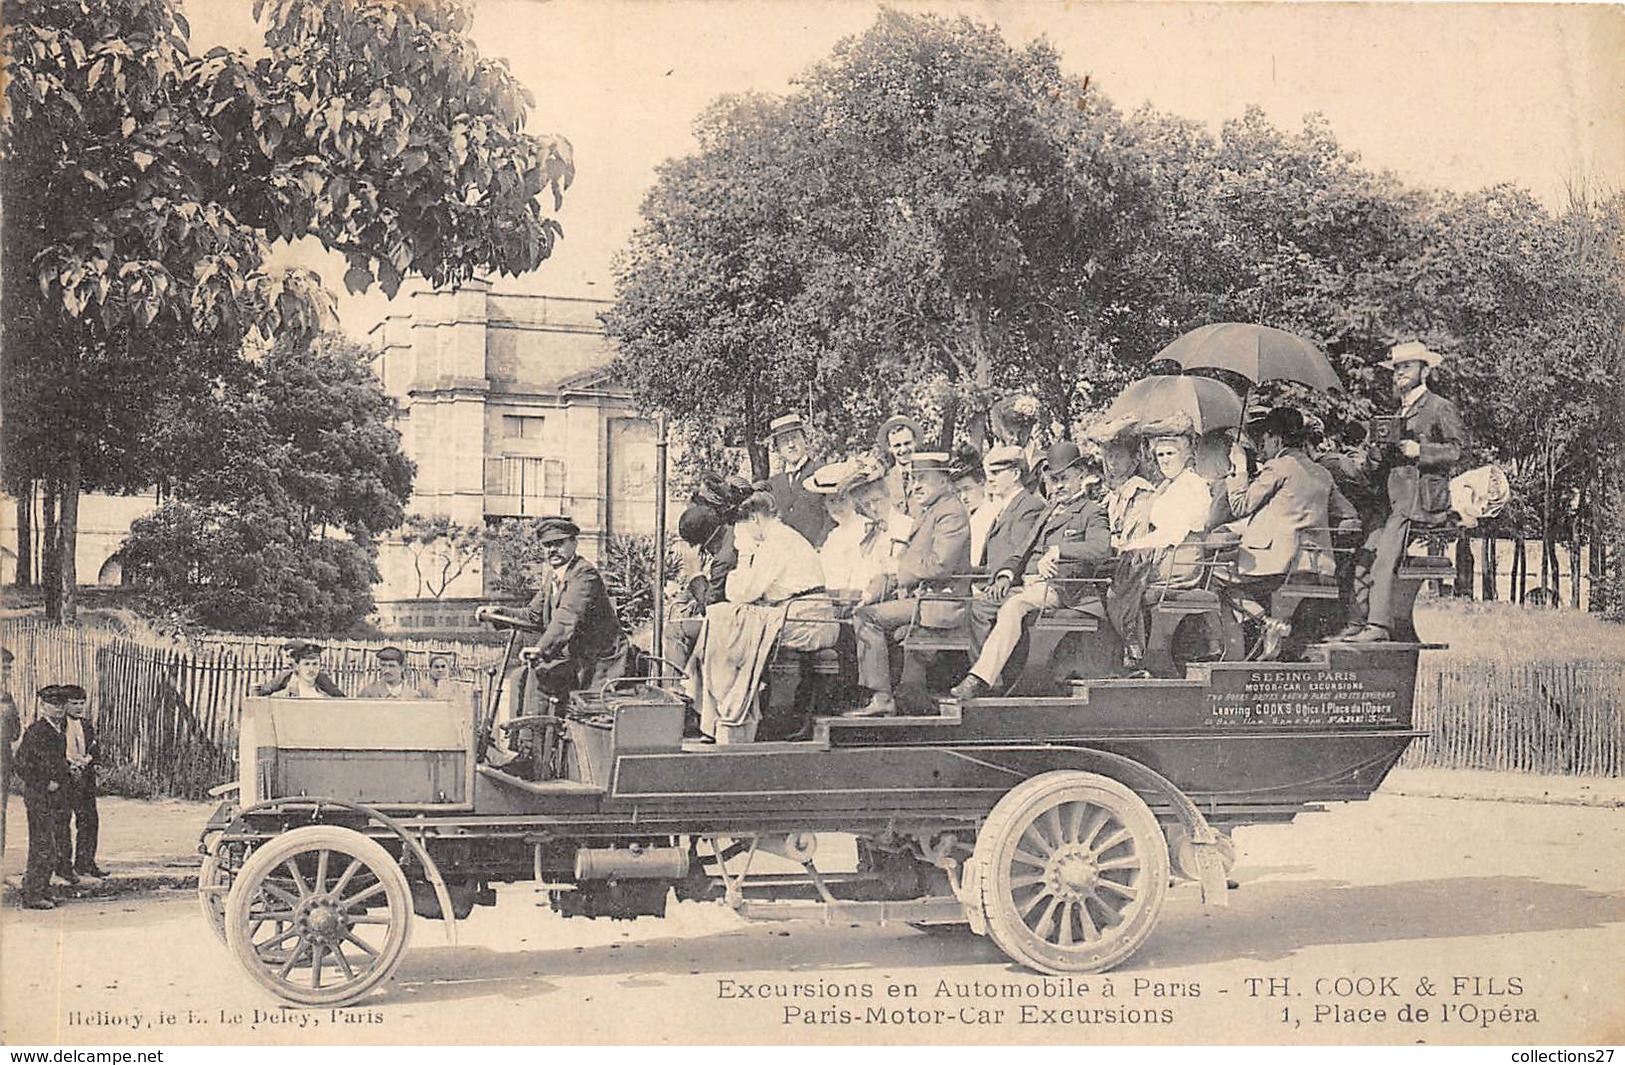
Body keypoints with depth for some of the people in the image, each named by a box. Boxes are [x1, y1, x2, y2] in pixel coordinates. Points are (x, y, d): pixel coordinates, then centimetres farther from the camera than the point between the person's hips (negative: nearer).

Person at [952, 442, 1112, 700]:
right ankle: (1003, 678, -16)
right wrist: (1005, 574, 3)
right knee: (980, 608, -18)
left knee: (1012, 607, -35)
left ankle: (981, 680, -41)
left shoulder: (1092, 512, 6)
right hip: (1026, 582, 8)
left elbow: (1101, 549, -15)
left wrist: (1057, 551, -25)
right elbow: (1023, 551, 25)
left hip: (1059, 587, -8)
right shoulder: (1048, 512, 30)